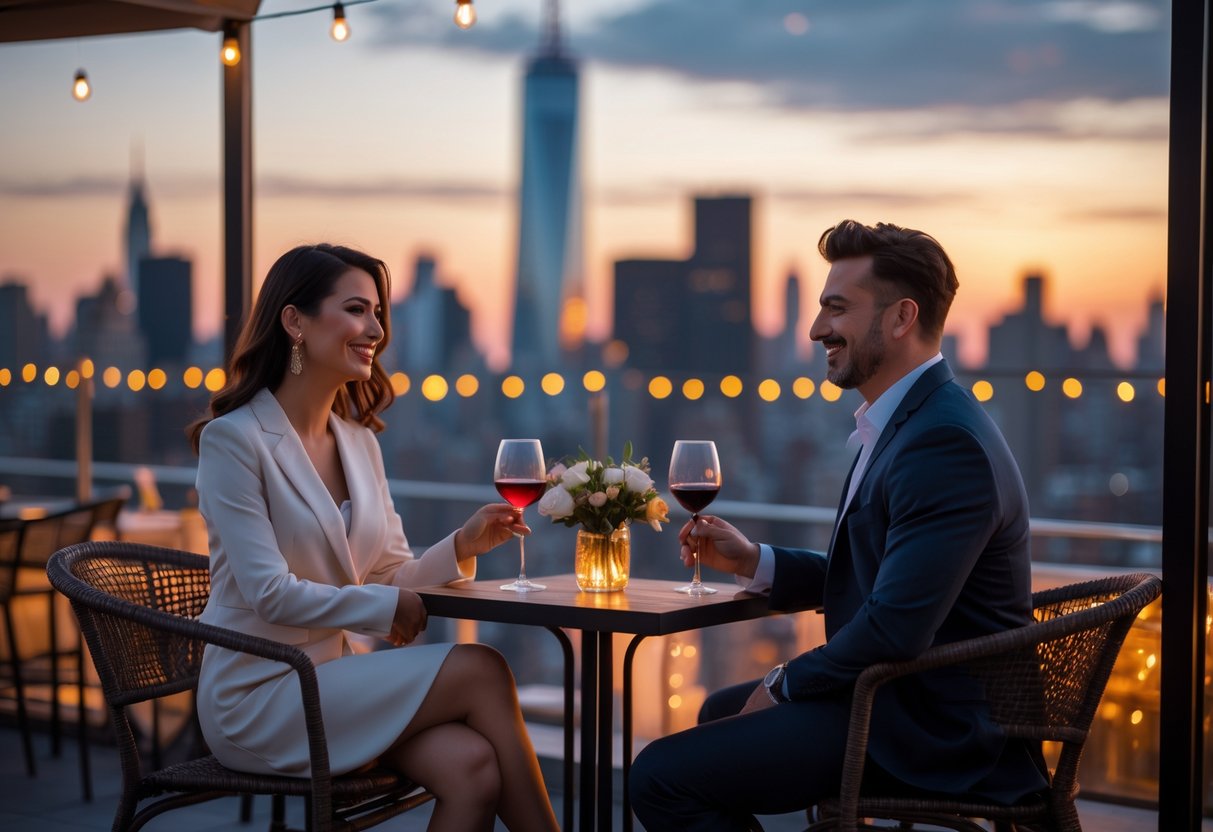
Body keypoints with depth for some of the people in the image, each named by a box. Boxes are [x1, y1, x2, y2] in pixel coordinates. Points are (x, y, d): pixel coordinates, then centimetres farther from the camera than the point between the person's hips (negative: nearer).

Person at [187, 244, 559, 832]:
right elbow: (269, 594, -17)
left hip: (337, 674, 6)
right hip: (256, 698, -6)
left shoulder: (358, 441, 11)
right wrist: (388, 607, -12)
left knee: (473, 767, -24)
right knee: (482, 671, -19)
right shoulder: (233, 439, -10)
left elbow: (393, 578, 10)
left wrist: (461, 546, -8)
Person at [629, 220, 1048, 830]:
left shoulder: (945, 441, -23)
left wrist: (785, 684, -13)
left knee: (660, 776, -15)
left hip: (933, 727, -11)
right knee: (719, 712, 30)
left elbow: (894, 626, -28)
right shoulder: (906, 421, 12)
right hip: (900, 691, 11)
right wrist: (754, 562, 5)